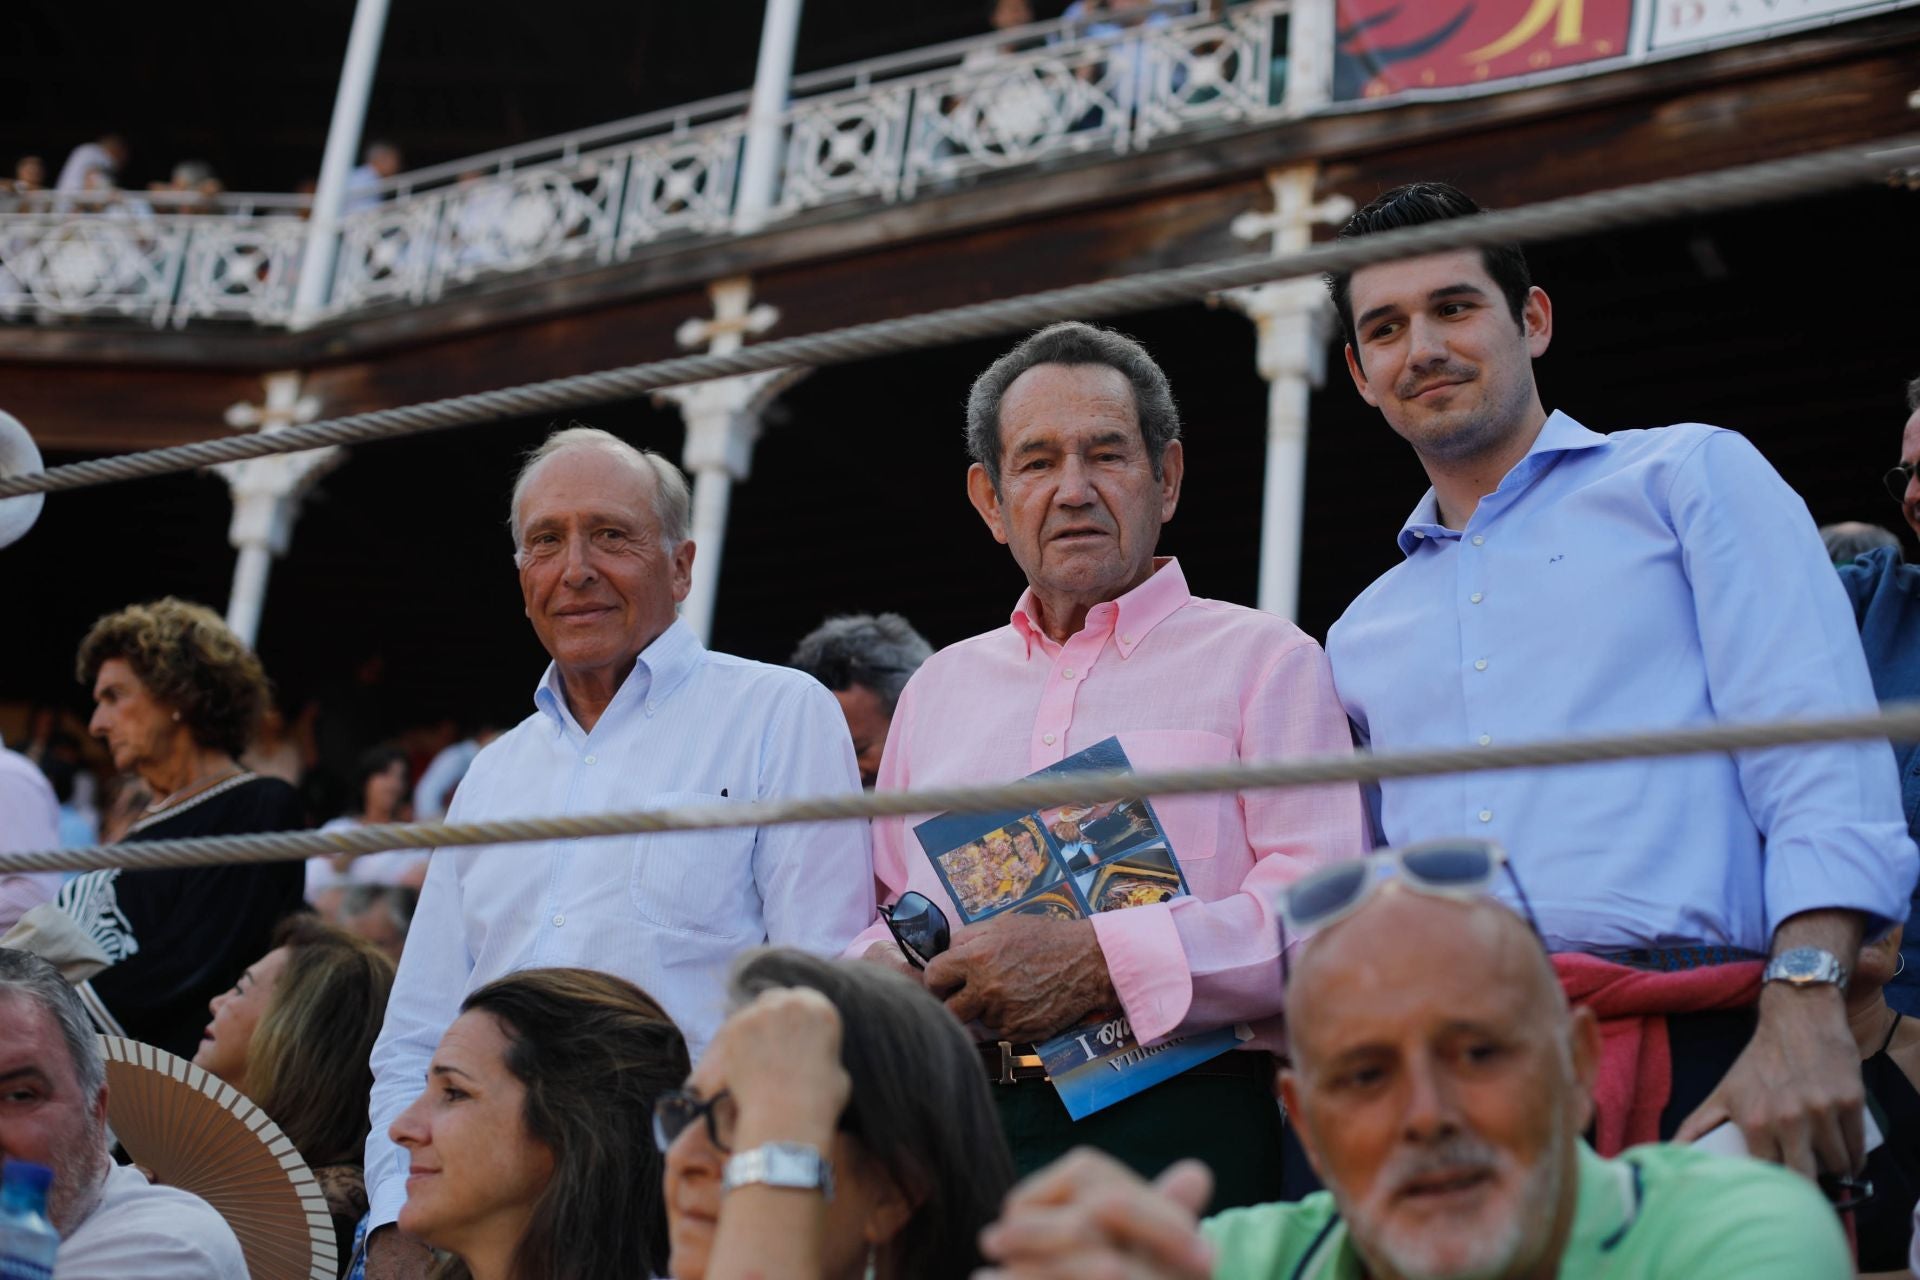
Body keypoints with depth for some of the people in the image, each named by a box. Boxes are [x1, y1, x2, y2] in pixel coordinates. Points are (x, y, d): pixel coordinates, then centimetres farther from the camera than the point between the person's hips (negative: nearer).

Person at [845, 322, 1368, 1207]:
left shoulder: (1264, 660, 9)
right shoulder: (937, 689, 25)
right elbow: (888, 917, 27)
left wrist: (1100, 963, -15)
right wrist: (886, 976, 3)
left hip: (1175, 1128, -4)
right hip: (960, 1127, 5)